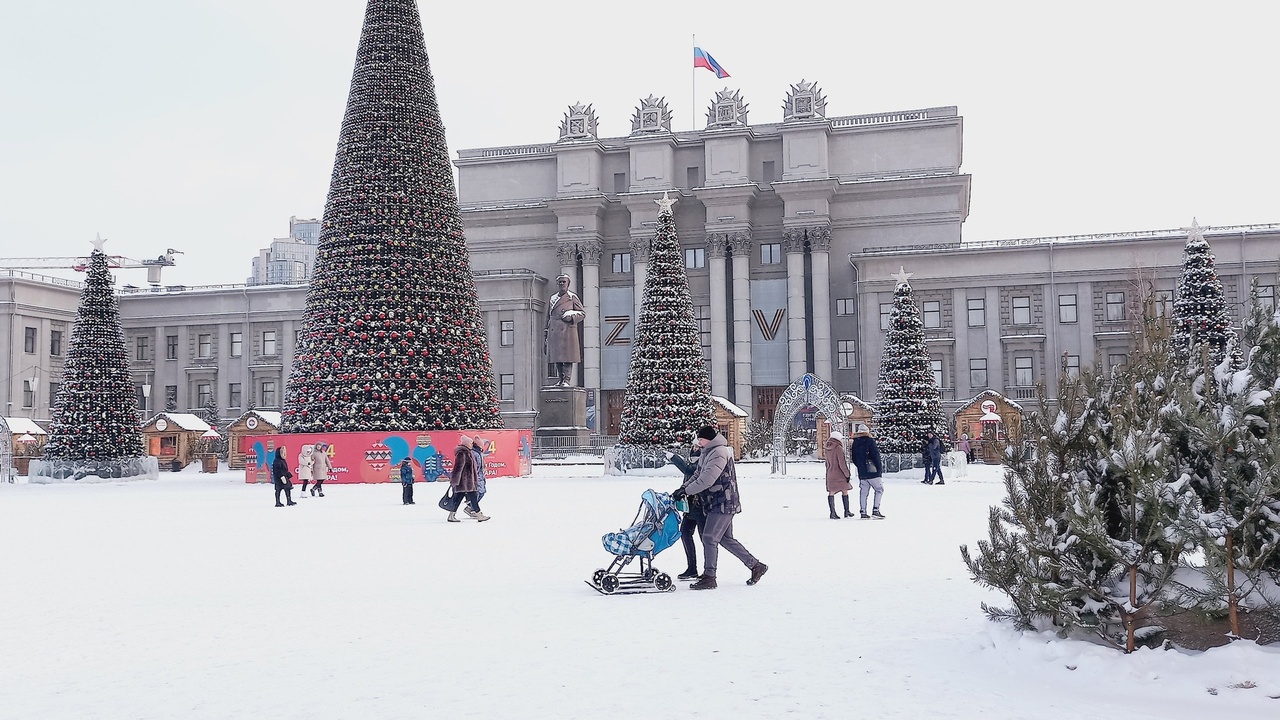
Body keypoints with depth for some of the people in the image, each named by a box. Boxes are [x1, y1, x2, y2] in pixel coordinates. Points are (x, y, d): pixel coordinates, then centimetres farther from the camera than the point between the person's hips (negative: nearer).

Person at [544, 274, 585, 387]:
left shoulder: (572, 297, 4)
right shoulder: (552, 298, 17)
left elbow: (582, 313, 5)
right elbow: (548, 317, 21)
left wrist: (572, 317, -13)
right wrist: (545, 332, 15)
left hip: (567, 331, -5)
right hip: (554, 333, 5)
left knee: (567, 356, -7)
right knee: (556, 357, 4)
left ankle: (567, 380, -6)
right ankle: (561, 379, 11)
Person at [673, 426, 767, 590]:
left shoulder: (719, 453, -18)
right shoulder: (707, 453, 14)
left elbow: (706, 480, -24)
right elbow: (697, 475, 17)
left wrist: (686, 491, -17)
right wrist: (683, 488, 2)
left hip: (724, 504, -10)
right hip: (718, 504, 10)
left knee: (709, 538, -8)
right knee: (726, 539, 14)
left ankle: (709, 578, -2)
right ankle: (756, 566, 23)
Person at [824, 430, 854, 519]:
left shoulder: (826, 449, 5)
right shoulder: (838, 448, -16)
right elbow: (842, 463, -16)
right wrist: (847, 474, -9)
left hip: (830, 474, 6)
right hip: (840, 474, -6)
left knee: (831, 492, 6)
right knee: (845, 491, 8)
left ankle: (833, 512, 4)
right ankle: (847, 511, 14)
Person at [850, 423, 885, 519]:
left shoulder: (854, 443, 9)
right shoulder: (870, 441, -10)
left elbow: (853, 458, 14)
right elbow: (876, 456, -12)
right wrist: (880, 468, -3)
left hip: (861, 472, 6)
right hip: (872, 471, -6)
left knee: (863, 492, 9)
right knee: (879, 489, 3)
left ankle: (863, 512, 7)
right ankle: (875, 510, -6)